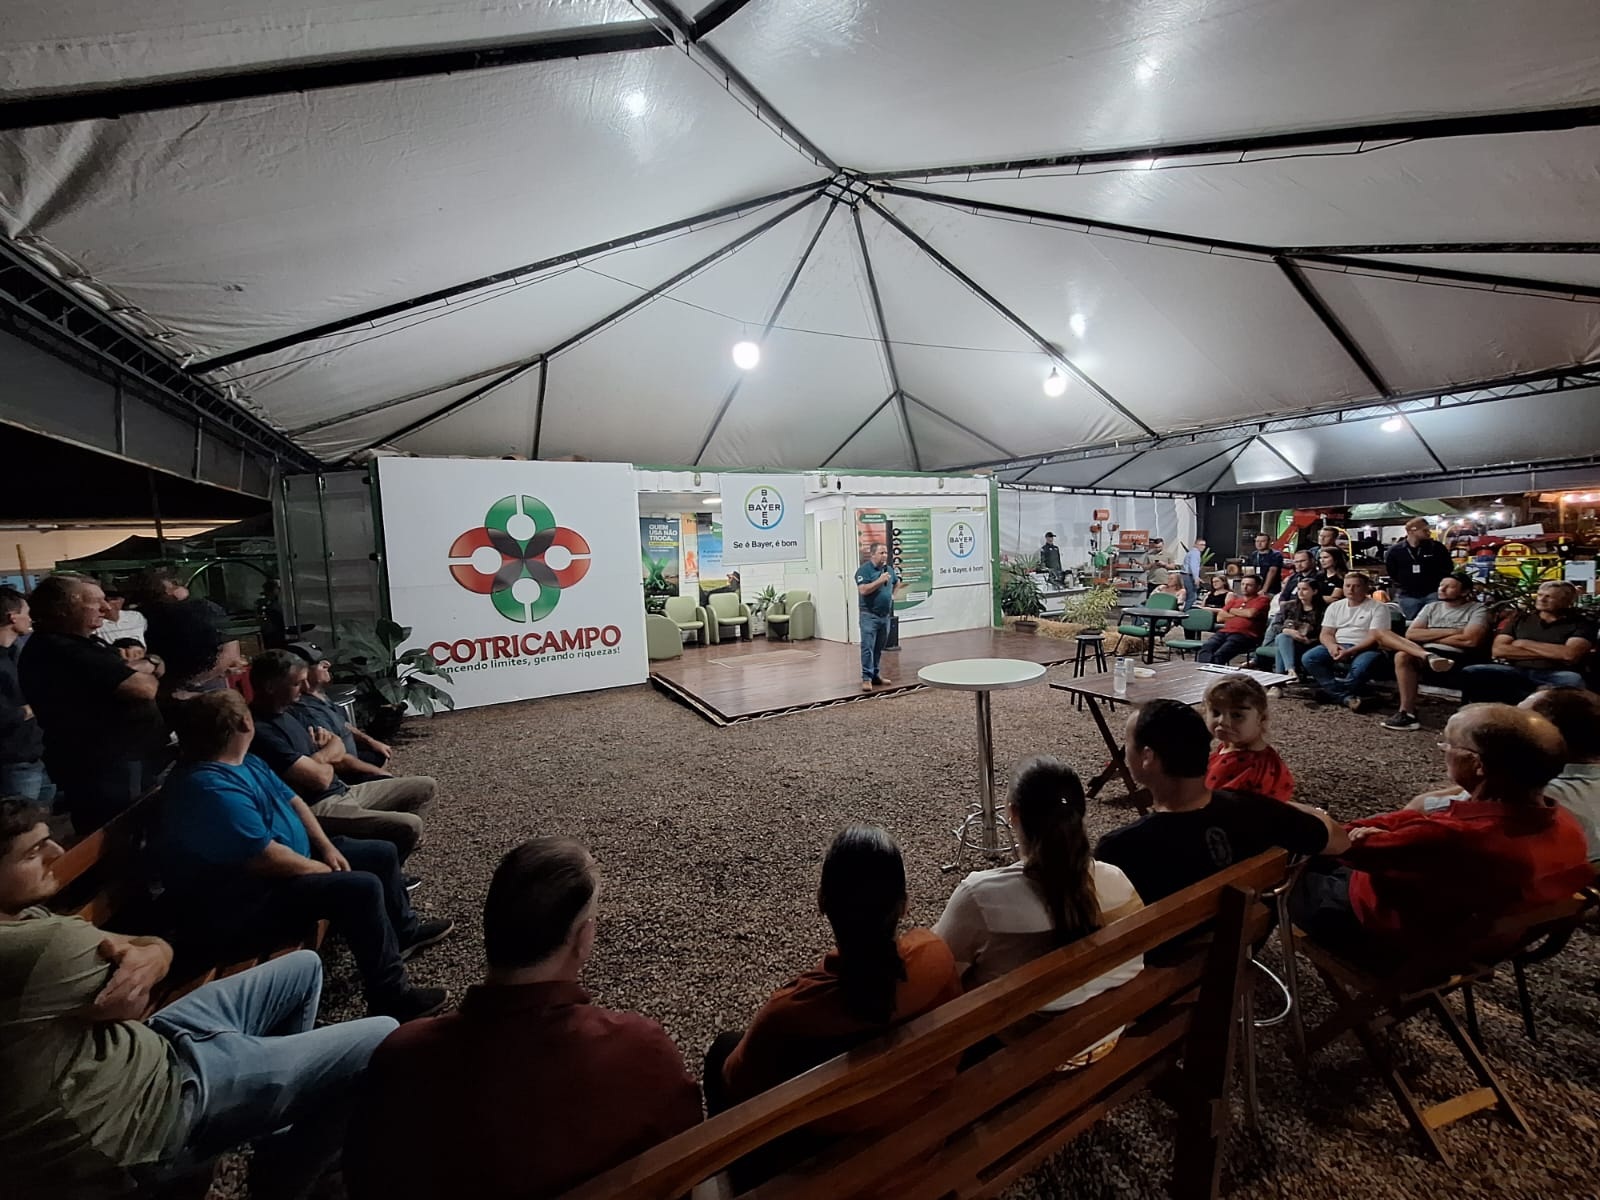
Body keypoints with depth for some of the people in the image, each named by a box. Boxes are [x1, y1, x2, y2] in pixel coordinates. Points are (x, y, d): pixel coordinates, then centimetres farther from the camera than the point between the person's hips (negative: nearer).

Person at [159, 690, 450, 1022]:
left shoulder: (246, 761, 4)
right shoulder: (210, 788, -30)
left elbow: (293, 801, 11)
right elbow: (268, 859, -30)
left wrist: (327, 847, -2)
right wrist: (324, 869, -14)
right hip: (244, 904, -11)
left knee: (382, 854, 12)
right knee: (361, 887, -27)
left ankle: (404, 931, 33)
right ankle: (392, 999, -14)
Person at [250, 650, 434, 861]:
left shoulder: (287, 711, 11)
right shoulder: (261, 732, -21)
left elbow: (338, 746, 14)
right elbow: (321, 778, -22)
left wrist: (320, 757, -9)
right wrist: (329, 761, 1)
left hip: (343, 791, 10)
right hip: (318, 808, -10)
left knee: (425, 787, 7)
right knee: (409, 826, -25)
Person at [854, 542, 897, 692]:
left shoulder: (889, 569, 12)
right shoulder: (864, 569, -10)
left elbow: (897, 582, 33)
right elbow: (863, 590, -22)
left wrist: (892, 594, 19)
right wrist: (880, 580, -21)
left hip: (886, 615, 7)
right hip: (869, 615, -7)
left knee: (879, 648, 12)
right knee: (868, 647, -7)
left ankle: (876, 675, 21)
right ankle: (866, 678, -4)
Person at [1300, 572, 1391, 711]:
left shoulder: (1379, 608, 0)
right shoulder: (1335, 606, 14)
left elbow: (1374, 638, -10)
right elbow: (1326, 633, 8)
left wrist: (1349, 652, -24)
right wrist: (1332, 646, -17)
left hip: (1365, 649, -4)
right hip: (1337, 647, 4)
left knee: (1361, 666, -39)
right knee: (1308, 658, -24)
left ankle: (1332, 693, -16)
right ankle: (1347, 697, -26)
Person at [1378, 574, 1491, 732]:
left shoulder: (1478, 610, 6)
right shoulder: (1431, 607, 20)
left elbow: (1470, 640, -11)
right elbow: (1411, 634, 6)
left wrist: (1428, 636, -2)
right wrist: (1448, 631, -4)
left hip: (1454, 658, -5)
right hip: (1423, 653, 5)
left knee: (1403, 656, -35)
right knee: (1383, 634, -21)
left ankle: (1407, 713, -29)